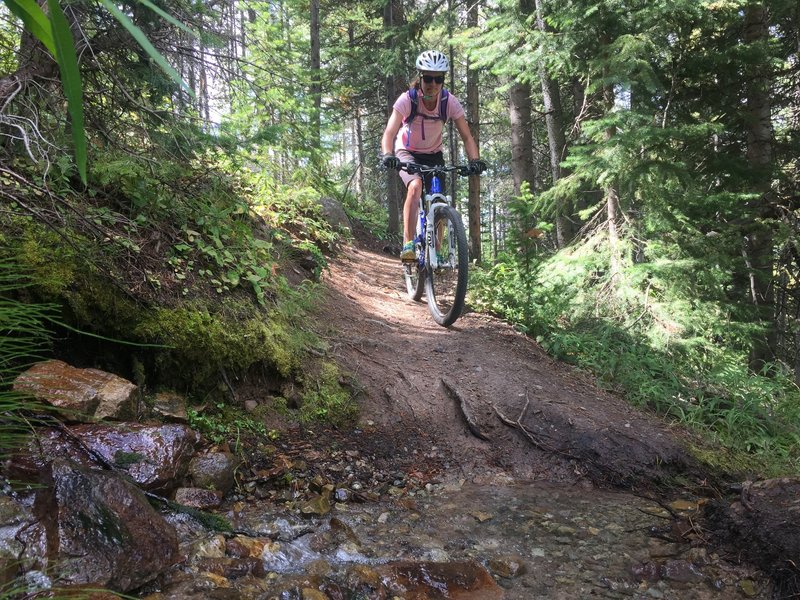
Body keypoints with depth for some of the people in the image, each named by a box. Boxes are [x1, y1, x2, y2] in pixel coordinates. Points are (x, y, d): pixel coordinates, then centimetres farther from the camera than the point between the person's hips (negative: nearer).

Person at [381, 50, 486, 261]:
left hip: (433, 155, 3)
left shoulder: (450, 102, -18)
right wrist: (388, 155, -53)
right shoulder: (407, 100, -25)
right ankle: (408, 244, -29)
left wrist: (475, 160, -35)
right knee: (415, 186, -32)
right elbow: (389, 133, -33)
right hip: (407, 153, -3)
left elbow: (466, 137, -17)